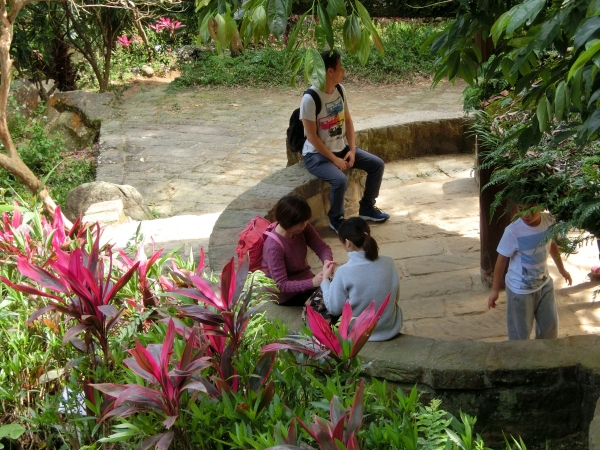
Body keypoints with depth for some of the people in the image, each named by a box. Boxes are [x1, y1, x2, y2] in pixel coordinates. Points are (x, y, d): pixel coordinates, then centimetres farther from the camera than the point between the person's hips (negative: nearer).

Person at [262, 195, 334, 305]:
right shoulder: (274, 246, -31)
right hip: (286, 294, -7)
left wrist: (327, 261, -31)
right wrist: (312, 283, -42)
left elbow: (322, 247, -8)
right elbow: (282, 285, -31)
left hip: (304, 278, 7)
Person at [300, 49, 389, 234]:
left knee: (377, 164, 2)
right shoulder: (310, 98, -24)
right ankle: (336, 219, -6)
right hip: (316, 154, -8)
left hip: (340, 148, 8)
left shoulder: (340, 90, -1)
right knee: (340, 179, -32)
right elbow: (312, 136, -22)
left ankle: (366, 208, 19)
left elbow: (348, 120, 8)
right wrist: (335, 159, -21)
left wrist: (352, 150, -4)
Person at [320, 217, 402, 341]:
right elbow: (396, 297, 3)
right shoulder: (389, 263, -12)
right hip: (390, 329, 4)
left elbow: (334, 309, -12)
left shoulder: (344, 272, -24)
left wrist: (325, 279, 0)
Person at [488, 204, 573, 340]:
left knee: (550, 323, 22)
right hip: (520, 289, -5)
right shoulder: (513, 232, -28)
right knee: (520, 331, 10)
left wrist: (561, 269, 20)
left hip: (544, 283, 5)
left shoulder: (549, 220, -14)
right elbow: (501, 260, -16)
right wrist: (495, 290, -9)